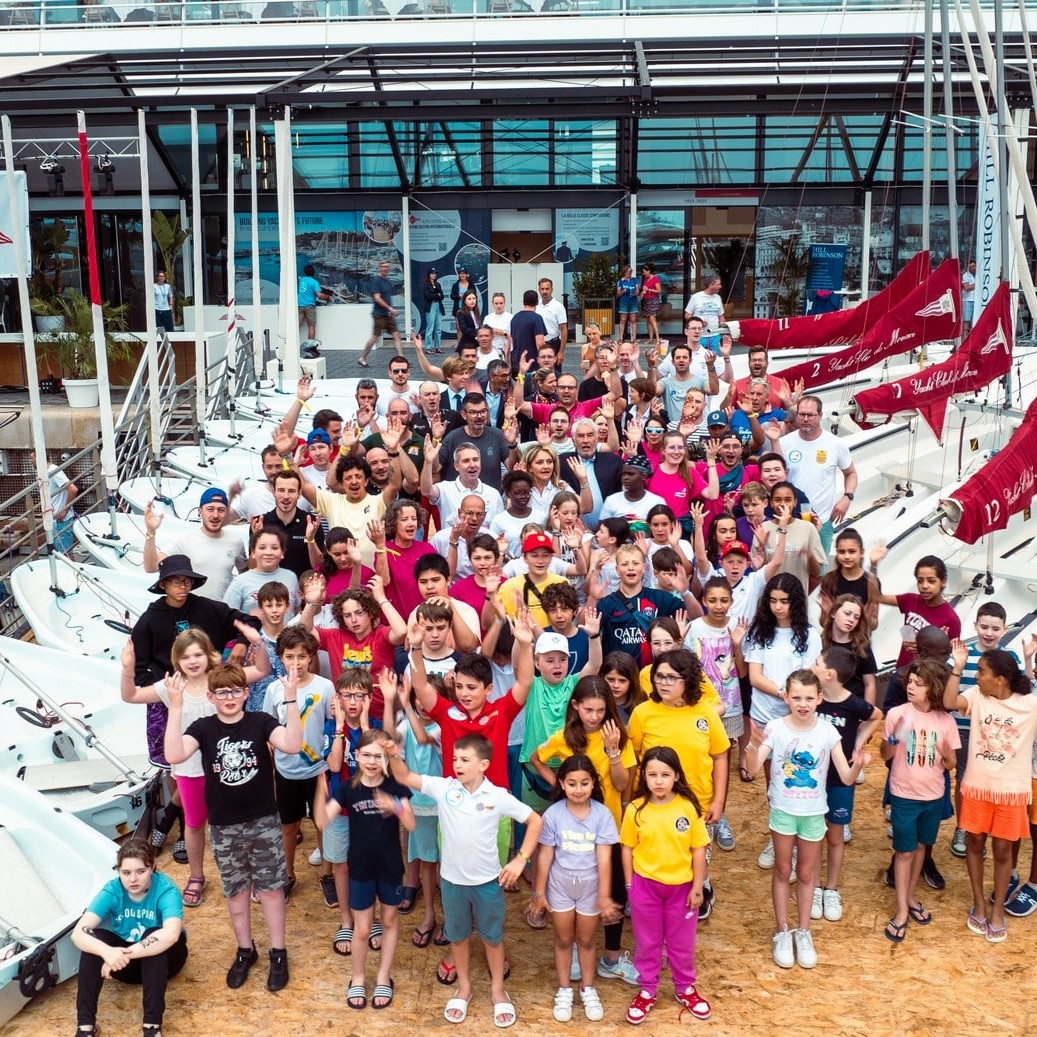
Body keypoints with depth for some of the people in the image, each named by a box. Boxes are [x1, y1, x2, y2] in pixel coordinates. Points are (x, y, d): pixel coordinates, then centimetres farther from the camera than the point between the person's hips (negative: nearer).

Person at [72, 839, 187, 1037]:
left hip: (162, 958, -2)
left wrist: (125, 954, -49)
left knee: (154, 935, -35)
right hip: (125, 961, 2)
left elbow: (171, 935, -44)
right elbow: (78, 933, -32)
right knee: (94, 938, -26)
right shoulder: (112, 891, -19)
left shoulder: (166, 890, -27)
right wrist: (107, 951, -51)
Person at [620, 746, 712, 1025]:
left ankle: (685, 988, 38)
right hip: (645, 885, 0)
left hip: (681, 885, 0)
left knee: (681, 941, 17)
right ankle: (647, 991, 32)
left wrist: (698, 886, -5)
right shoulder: (635, 809, -12)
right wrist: (630, 885, -1)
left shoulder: (688, 807, -14)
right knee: (647, 941, 15)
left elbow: (698, 849, -6)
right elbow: (628, 849, -2)